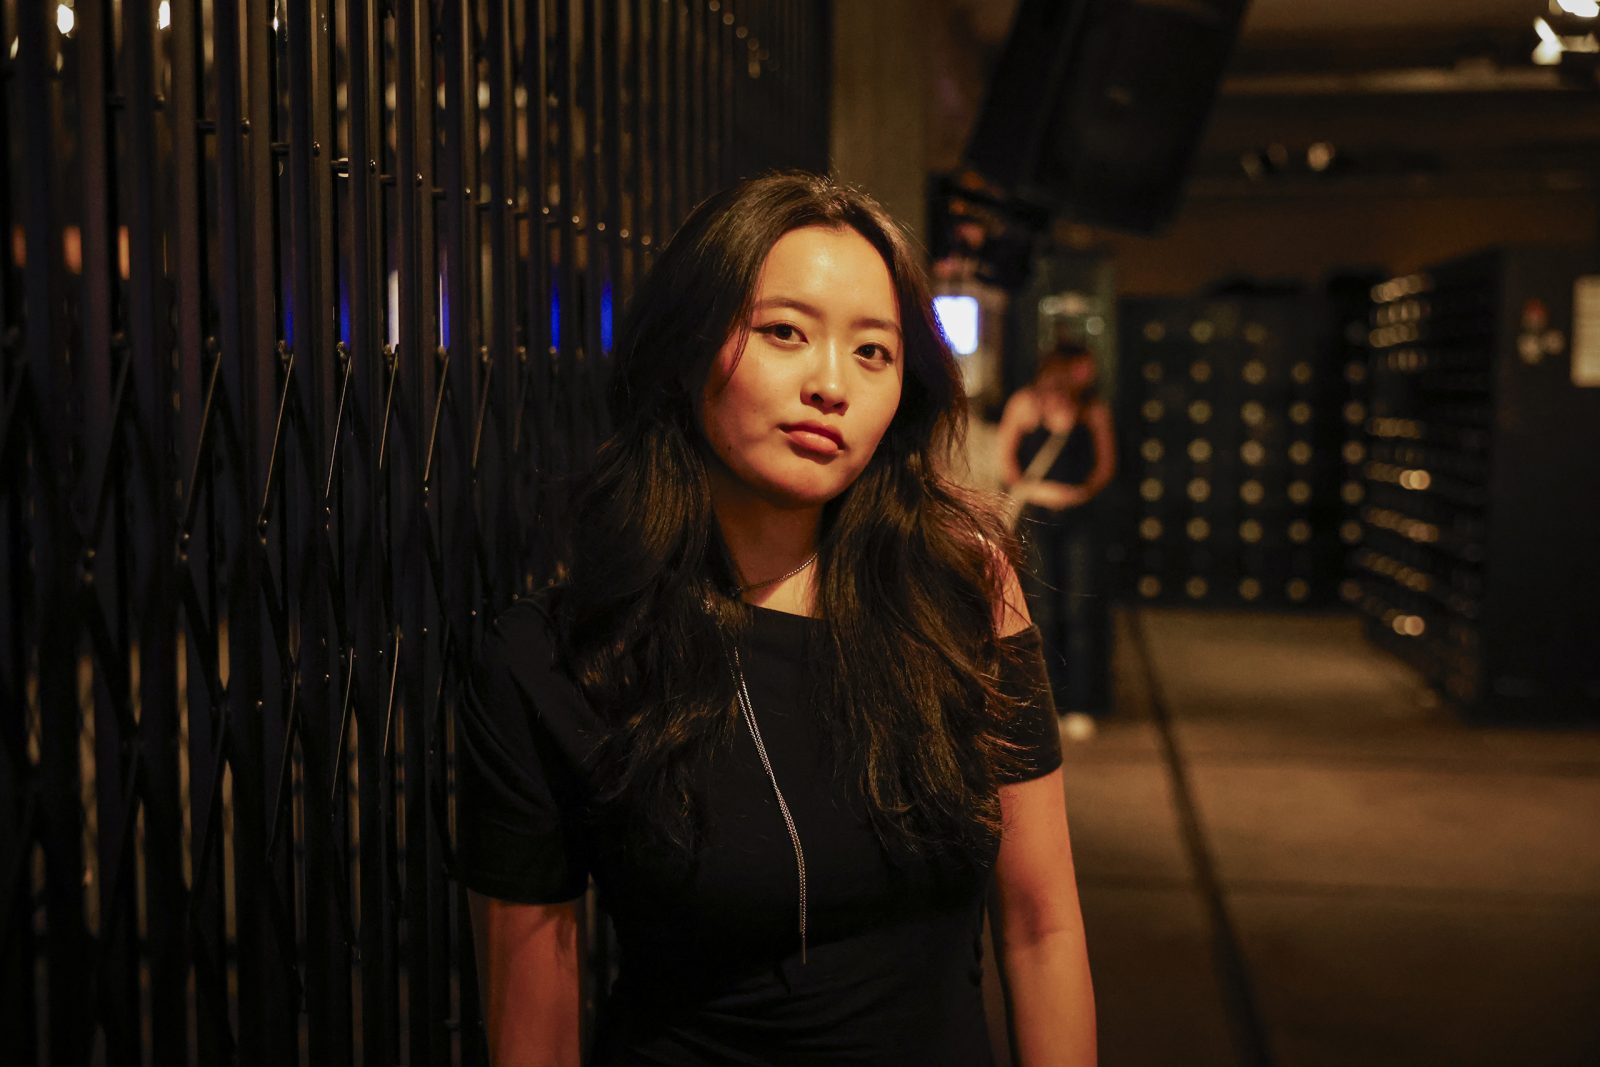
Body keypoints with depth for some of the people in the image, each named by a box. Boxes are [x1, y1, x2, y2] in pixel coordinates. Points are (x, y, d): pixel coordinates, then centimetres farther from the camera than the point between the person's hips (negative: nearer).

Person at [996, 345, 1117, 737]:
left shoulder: (1094, 410, 7)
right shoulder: (1026, 403, 2)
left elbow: (1106, 463, 14)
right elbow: (1003, 456, 4)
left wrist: (1085, 490, -1)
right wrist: (1028, 490, -6)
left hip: (1078, 516, 1)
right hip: (1035, 516, -1)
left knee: (1080, 608, -4)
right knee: (1041, 610, -1)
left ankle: (1080, 706, 2)